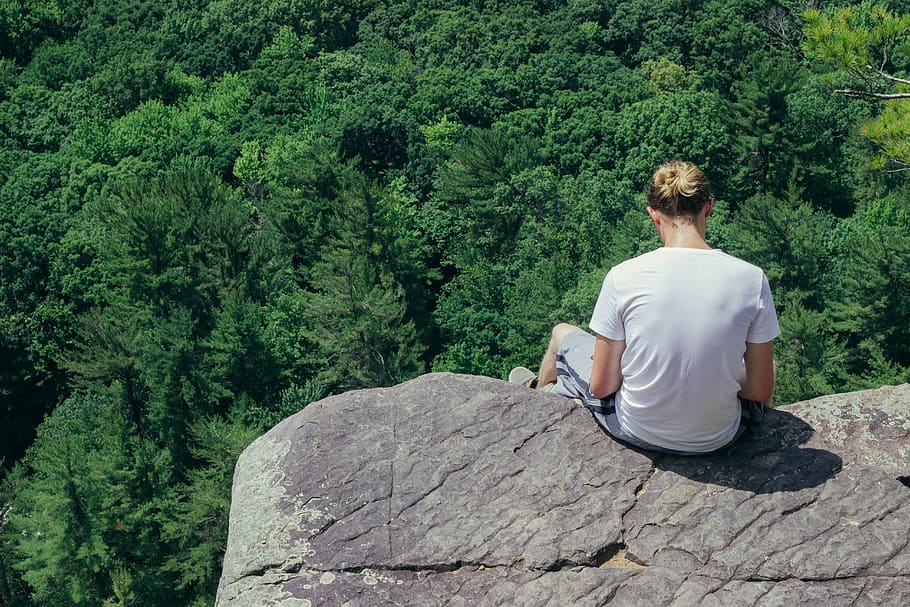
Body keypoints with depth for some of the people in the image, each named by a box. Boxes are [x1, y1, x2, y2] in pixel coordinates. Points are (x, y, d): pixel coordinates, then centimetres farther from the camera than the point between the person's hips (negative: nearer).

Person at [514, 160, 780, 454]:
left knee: (562, 334, 26)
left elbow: (601, 386, -13)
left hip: (637, 430, -1)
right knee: (768, 361, 35)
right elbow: (761, 393, -8)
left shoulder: (623, 277, -19)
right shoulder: (752, 279, -15)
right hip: (718, 438, 1)